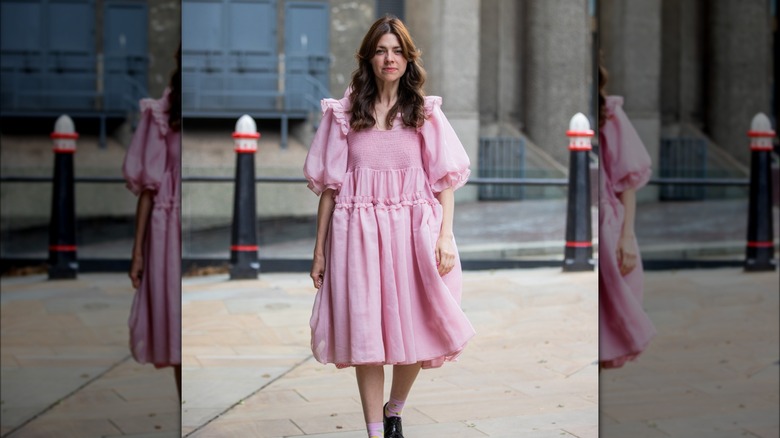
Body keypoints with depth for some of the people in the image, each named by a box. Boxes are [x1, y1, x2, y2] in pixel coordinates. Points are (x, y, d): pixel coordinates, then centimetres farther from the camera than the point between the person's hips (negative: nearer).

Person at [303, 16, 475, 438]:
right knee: (365, 335, -2)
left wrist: (445, 236, -8)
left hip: (414, 232, 1)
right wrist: (319, 250, 3)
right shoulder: (344, 114, 6)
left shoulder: (426, 113, 7)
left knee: (415, 331, 3)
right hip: (359, 232, 0)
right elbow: (329, 185, 6)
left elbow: (444, 181, 4)